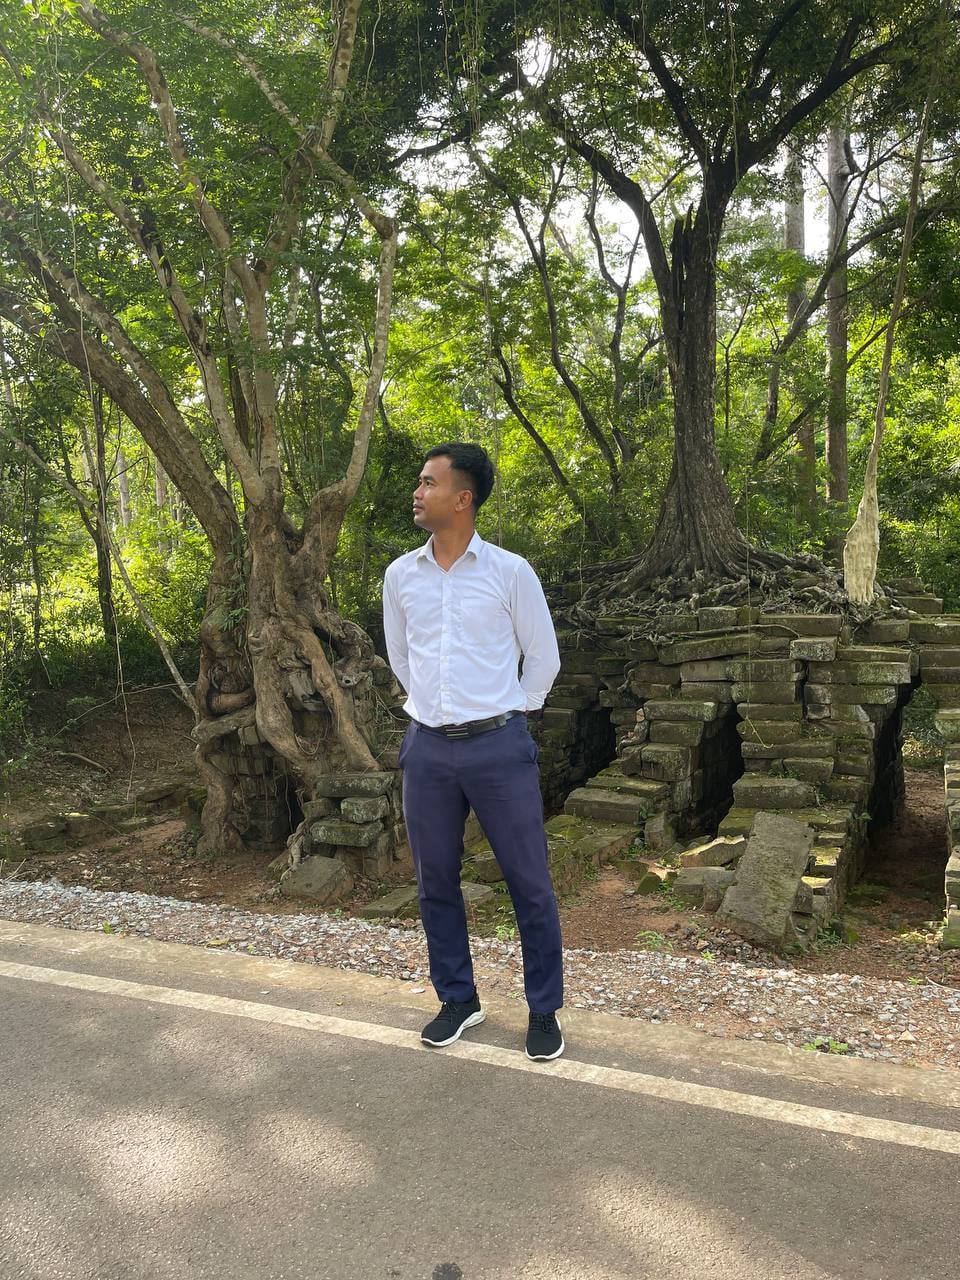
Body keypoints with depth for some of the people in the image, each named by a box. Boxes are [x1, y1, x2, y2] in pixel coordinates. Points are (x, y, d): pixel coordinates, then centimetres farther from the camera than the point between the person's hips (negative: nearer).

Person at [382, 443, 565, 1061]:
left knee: (530, 884, 5)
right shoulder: (400, 575, 4)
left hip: (499, 746, -3)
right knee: (436, 882, 13)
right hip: (428, 748, 4)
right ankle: (459, 999, 32)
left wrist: (509, 717, 8)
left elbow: (544, 657, 3)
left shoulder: (510, 571, -6)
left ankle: (545, 1010, 22)